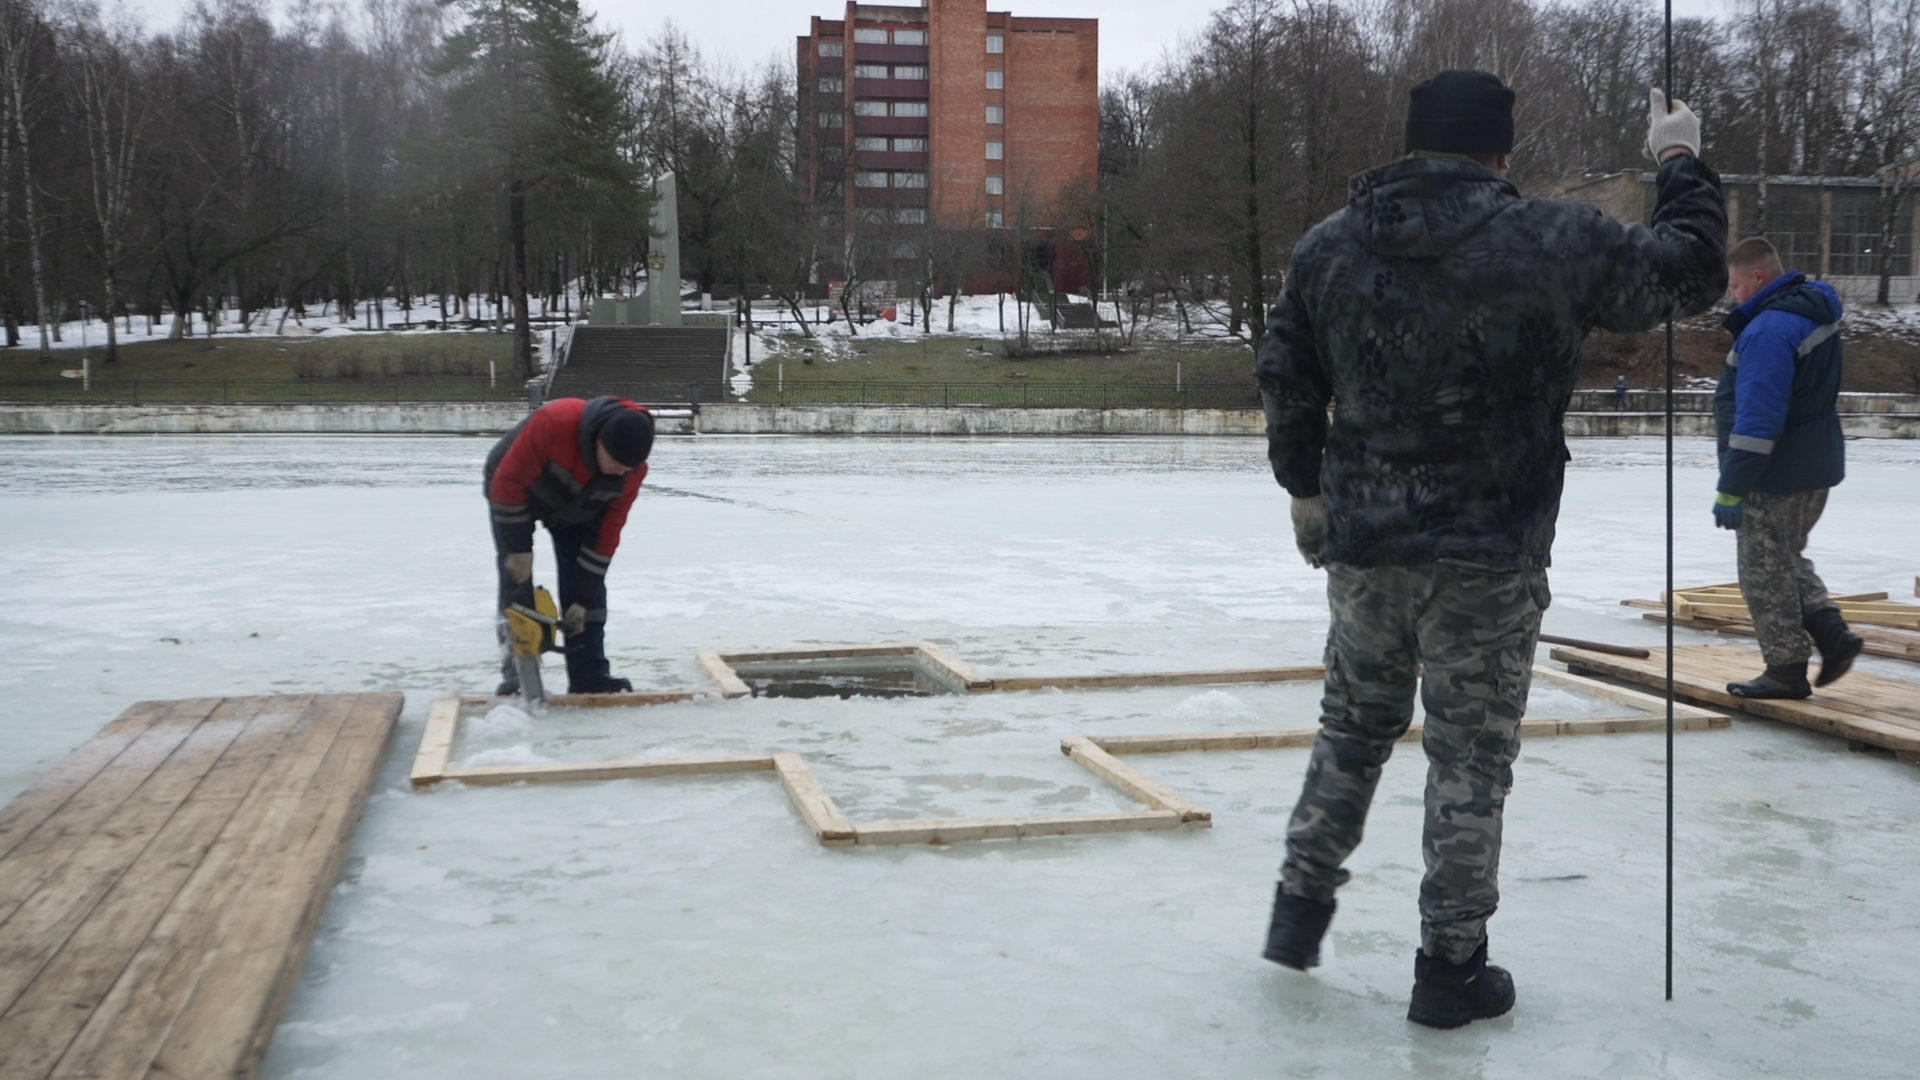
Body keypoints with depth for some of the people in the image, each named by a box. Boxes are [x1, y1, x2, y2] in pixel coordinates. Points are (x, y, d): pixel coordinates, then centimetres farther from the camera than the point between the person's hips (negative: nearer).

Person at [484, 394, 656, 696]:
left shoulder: (632, 470, -27)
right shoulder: (553, 422, -44)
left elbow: (607, 532, -18)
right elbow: (508, 480, -32)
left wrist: (583, 599, -17)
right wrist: (518, 547, -27)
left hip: (576, 508, 3)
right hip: (512, 492, -3)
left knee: (587, 583, -6)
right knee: (516, 582, -9)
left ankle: (589, 674, -1)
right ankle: (516, 674, -2)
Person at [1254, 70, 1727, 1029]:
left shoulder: (1328, 246, 3)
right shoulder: (1551, 242, -10)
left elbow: (1284, 379, 11)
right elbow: (1692, 272, 1)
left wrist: (1305, 487, 23)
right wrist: (1682, 163, 17)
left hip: (1359, 543, 4)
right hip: (1487, 558, -4)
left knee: (1353, 726, 21)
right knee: (1471, 757, 7)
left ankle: (1300, 909, 28)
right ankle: (1450, 968, 17)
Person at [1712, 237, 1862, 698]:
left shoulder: (1769, 329, -23)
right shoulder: (1816, 312, 10)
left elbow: (1757, 419, -26)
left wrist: (1731, 489, -23)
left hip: (1777, 479, -10)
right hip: (1816, 466, 10)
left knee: (1765, 571, 2)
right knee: (1786, 559, 24)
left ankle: (1786, 670, 10)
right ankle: (1833, 634, 16)